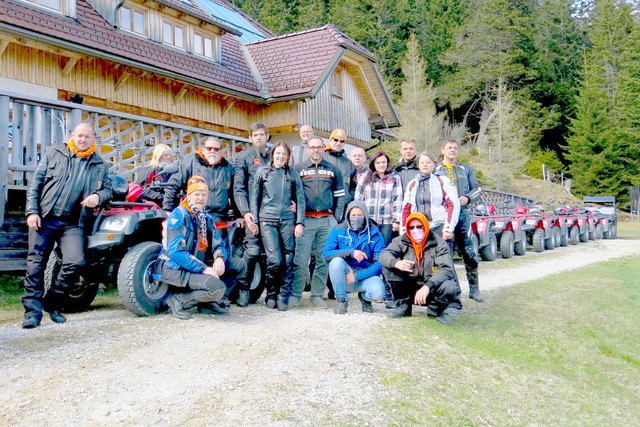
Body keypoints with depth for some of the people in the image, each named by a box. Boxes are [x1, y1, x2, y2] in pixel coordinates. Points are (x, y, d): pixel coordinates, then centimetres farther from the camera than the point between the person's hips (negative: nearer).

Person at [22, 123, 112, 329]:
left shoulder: (99, 165, 14)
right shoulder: (54, 153, 11)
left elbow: (107, 189, 18)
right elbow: (35, 183, 8)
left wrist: (98, 196, -7)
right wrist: (32, 211, -2)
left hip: (72, 224, 0)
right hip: (43, 218, 0)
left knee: (75, 262, -16)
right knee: (36, 263, -2)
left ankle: (53, 303, 6)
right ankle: (33, 310, 7)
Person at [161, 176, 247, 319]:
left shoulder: (207, 218, 13)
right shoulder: (179, 215, -13)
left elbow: (218, 244, 14)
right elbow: (175, 251, -22)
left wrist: (219, 258, -13)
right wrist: (203, 269, -25)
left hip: (200, 266, 8)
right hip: (176, 270, -8)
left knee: (240, 264, 1)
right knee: (217, 287, -30)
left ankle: (211, 301, 1)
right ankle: (177, 299, -10)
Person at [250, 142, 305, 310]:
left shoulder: (293, 174, 12)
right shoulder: (262, 172, 10)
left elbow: (300, 200, 11)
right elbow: (254, 197, 12)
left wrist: (299, 223, 2)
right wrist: (254, 221, 5)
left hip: (287, 220, 2)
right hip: (267, 220, -2)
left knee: (288, 260, -3)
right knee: (274, 260, -12)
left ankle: (283, 297, 8)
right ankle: (271, 294, 8)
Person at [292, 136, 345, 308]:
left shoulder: (332, 170, 13)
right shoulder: (299, 169, 9)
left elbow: (340, 196, 12)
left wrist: (336, 218, 3)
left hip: (327, 221, 2)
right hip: (306, 220, -2)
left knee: (324, 259, 4)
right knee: (301, 259, -6)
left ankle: (317, 295, 14)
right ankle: (295, 294, 6)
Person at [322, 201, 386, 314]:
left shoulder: (374, 234, -2)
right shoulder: (338, 231, -1)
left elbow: (380, 262, -10)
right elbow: (325, 254, -13)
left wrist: (356, 277, -18)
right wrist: (350, 252, -25)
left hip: (366, 275, 0)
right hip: (343, 277, 1)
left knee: (378, 292, -32)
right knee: (336, 261, -32)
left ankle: (365, 297, 9)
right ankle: (342, 301, -11)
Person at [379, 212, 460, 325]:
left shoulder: (438, 244, -8)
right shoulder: (401, 241, -1)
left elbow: (447, 269, -20)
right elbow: (384, 254, -16)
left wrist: (427, 286, -36)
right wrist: (396, 263, -40)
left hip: (431, 289, -2)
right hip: (409, 289, 2)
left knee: (451, 288, -33)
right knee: (387, 267, -17)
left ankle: (435, 310, 1)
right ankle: (404, 306, -2)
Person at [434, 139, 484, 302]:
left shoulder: (466, 169, 16)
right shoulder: (436, 171, 10)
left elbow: (477, 189, 14)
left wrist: (468, 198, -6)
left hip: (462, 213, 2)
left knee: (469, 253, -1)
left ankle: (474, 289, 8)